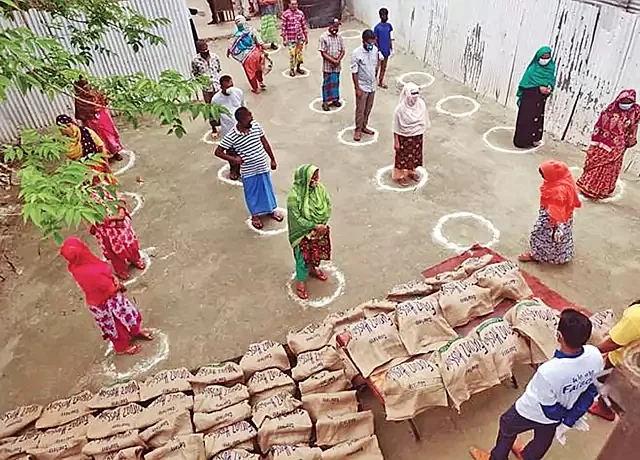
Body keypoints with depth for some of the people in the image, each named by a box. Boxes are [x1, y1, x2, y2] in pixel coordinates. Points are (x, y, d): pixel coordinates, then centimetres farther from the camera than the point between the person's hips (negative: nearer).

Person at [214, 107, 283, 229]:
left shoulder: (256, 126, -9)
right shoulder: (231, 136, -21)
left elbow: (265, 143, 3)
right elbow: (218, 152, -12)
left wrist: (272, 159, 8)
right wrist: (233, 159, -18)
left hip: (263, 166, 4)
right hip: (249, 171, -4)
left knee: (267, 189, 22)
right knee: (252, 193, 15)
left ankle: (271, 210, 45)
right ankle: (255, 215, 39)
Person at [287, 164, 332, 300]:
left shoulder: (320, 189, -14)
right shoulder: (294, 195, -29)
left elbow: (328, 207, -6)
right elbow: (296, 218, -25)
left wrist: (323, 224, -18)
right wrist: (315, 226, -22)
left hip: (319, 230, 5)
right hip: (303, 233, -5)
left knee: (317, 251, 26)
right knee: (303, 255, 13)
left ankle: (313, 269, 57)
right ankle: (301, 280, 36)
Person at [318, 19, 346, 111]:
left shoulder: (339, 37, 3)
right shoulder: (324, 37, -11)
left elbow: (343, 51, 2)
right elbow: (323, 53, -14)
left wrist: (338, 60, -15)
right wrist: (333, 60, -18)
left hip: (337, 65, 4)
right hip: (327, 65, -4)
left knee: (336, 82, 14)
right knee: (327, 83, 4)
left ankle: (335, 99, 29)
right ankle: (325, 102, 13)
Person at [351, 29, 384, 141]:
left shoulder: (375, 50, -4)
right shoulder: (356, 53, -20)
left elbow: (380, 58, 21)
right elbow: (354, 72, -17)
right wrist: (357, 88, -17)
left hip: (372, 86, 6)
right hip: (362, 87, -5)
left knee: (368, 108, 17)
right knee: (360, 110, 5)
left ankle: (364, 127, 34)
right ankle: (358, 130, 20)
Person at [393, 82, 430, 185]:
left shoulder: (421, 104, -13)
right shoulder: (400, 108, -24)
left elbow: (424, 121, 1)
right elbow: (396, 127, -16)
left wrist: (423, 134, 8)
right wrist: (396, 142, -12)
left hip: (417, 136, 5)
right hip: (404, 137, -4)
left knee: (415, 155, 21)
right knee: (402, 156, 12)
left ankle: (411, 172, 45)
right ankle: (399, 175, 33)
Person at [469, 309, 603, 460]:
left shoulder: (548, 372, -45)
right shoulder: (595, 355, -28)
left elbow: (550, 408, -26)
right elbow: (591, 390, -8)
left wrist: (564, 415, -4)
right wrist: (571, 417, 5)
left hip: (531, 413, -5)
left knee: (507, 426, 27)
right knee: (544, 439, 34)